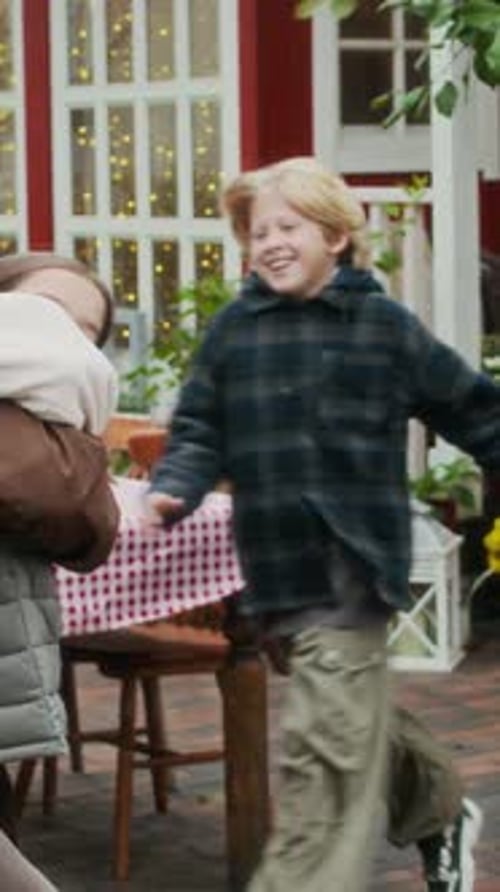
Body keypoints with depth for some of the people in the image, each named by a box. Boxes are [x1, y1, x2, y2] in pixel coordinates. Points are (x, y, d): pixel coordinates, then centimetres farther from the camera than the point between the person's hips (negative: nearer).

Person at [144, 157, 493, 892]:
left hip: (352, 564, -5)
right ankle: (440, 811, 45)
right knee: (359, 718, 21)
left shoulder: (384, 326, -1)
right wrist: (173, 491, -11)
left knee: (325, 743, -12)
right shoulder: (234, 330, 7)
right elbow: (200, 432, 7)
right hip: (274, 569, 5)